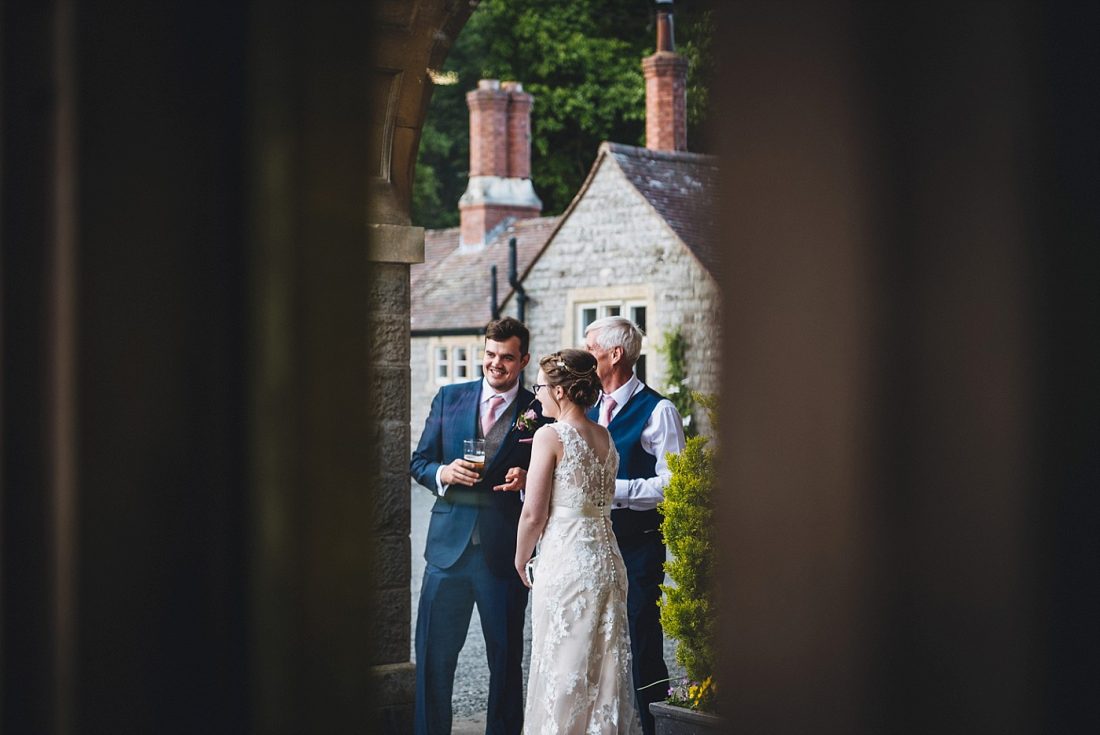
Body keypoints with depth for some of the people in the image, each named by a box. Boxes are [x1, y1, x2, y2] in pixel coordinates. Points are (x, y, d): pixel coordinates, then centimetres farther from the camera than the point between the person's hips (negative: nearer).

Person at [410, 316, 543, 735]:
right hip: (449, 544, 2)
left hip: (505, 551, -2)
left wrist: (528, 479, -15)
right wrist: (443, 473, -9)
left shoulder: (540, 412, 1)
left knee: (506, 657, 7)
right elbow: (419, 462, 12)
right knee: (432, 654, 5)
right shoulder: (448, 399, 9)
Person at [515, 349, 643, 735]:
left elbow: (534, 514, -12)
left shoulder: (551, 435, -10)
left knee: (563, 673, 1)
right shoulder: (605, 436, 9)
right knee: (605, 670, 11)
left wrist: (521, 561, 4)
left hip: (565, 562, -7)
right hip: (607, 559, 7)